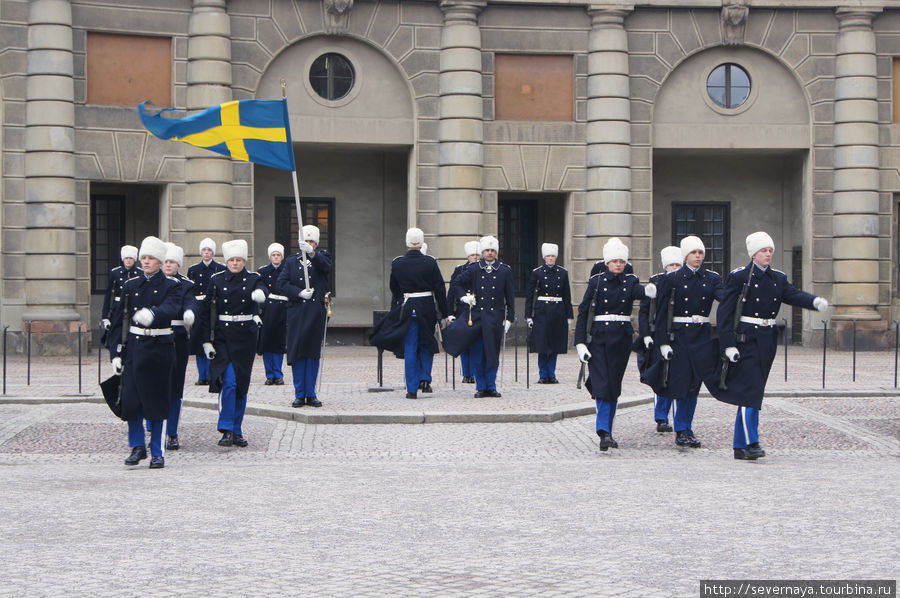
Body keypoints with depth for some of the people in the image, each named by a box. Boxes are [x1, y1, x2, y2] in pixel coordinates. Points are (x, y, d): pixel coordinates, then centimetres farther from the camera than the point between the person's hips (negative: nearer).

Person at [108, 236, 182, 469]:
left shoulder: (171, 286, -1)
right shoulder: (130, 285, 8)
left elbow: (171, 308, -23)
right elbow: (118, 319, 7)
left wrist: (152, 314, -45)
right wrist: (116, 352, 0)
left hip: (160, 348, -2)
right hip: (134, 347, 3)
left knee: (158, 401, 0)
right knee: (131, 398, -1)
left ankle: (158, 453, 11)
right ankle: (138, 446, 18)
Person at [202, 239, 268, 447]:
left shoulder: (253, 279, 3)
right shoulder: (216, 280, 2)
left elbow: (261, 290, -21)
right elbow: (208, 311, 1)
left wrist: (259, 294, -46)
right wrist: (207, 340, -5)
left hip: (245, 336, 2)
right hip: (222, 336, -1)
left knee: (241, 385, 7)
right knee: (228, 382, -14)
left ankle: (237, 431, 17)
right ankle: (227, 430, -9)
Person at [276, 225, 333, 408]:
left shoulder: (322, 257, 9)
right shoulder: (291, 261, 12)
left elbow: (327, 267, -16)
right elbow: (280, 285, 2)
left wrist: (312, 253, -33)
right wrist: (299, 292, -13)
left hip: (317, 312, 0)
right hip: (297, 312, 1)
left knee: (313, 353, 3)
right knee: (297, 353, -1)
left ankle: (311, 394, 10)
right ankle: (300, 394, 7)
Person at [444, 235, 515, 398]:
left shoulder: (505, 270, 6)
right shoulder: (473, 269, 5)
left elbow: (510, 297, 7)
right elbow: (455, 283, 14)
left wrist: (509, 318, 2)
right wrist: (464, 297, -2)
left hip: (495, 317, 0)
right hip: (476, 316, 0)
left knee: (492, 354, 3)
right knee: (477, 355, 1)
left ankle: (491, 386, 12)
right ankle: (481, 387, 9)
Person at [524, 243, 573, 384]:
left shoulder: (563, 273, 7)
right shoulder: (536, 273, 0)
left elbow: (567, 296, 11)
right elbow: (529, 295, 1)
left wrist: (569, 316, 7)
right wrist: (528, 316, -5)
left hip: (558, 312, 2)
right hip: (542, 312, -2)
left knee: (555, 346, 5)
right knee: (542, 345, -3)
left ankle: (551, 375, 12)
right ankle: (543, 375, 5)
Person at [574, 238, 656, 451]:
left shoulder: (630, 281, 5)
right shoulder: (596, 282, -1)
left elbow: (638, 291, -20)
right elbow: (583, 312, -2)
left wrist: (649, 291, -45)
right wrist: (580, 342, -10)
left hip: (622, 338, 3)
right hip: (599, 338, -3)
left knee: (614, 385, 7)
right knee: (602, 384, -12)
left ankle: (606, 430, 18)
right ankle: (604, 432, -18)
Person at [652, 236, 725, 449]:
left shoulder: (712, 278, 8)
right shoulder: (672, 279, -2)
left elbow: (724, 296, -11)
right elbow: (662, 312, -4)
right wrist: (663, 342, -10)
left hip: (703, 335, 4)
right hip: (679, 335, -3)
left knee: (694, 384, 7)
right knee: (681, 382, -4)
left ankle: (687, 430, 17)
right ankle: (681, 431, 5)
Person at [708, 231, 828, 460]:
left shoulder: (778, 278, 11)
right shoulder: (739, 277, -7)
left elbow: (794, 295, -4)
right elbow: (724, 312, -10)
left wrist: (816, 301, -26)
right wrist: (728, 345, -16)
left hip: (767, 341, 6)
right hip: (745, 339, -6)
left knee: (753, 393, 9)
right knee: (750, 391, -12)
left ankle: (740, 446, 14)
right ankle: (751, 442, -10)